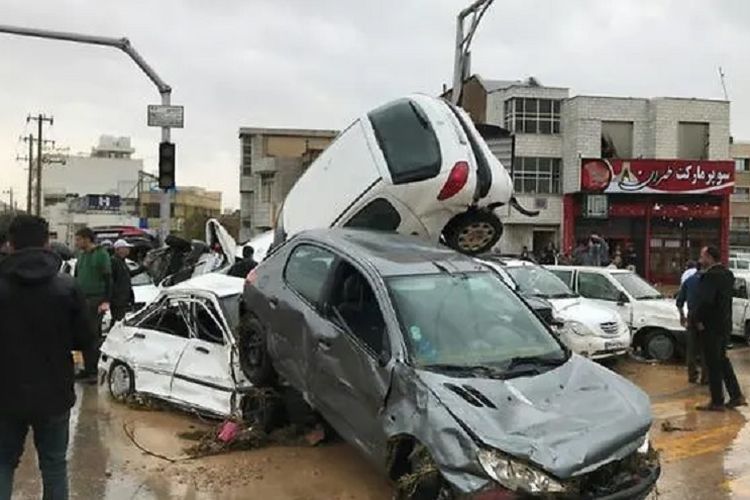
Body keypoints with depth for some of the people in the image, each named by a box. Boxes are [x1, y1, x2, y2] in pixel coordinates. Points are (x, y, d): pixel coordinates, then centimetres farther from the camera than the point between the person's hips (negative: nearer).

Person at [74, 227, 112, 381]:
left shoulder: (101, 254, -6)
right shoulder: (81, 256, 16)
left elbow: (108, 279, -10)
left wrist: (106, 301, -17)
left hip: (95, 300, -7)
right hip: (82, 300, 7)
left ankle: (93, 370, -1)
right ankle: (88, 369, 16)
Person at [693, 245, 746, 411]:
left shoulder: (710, 275, -21)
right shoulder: (727, 274, 9)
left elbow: (705, 301, -28)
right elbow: (727, 298, 15)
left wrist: (698, 320, -15)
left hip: (711, 326, -9)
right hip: (725, 324, 9)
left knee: (713, 364, 1)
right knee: (722, 360, 20)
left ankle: (717, 402, 9)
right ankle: (736, 396, 24)